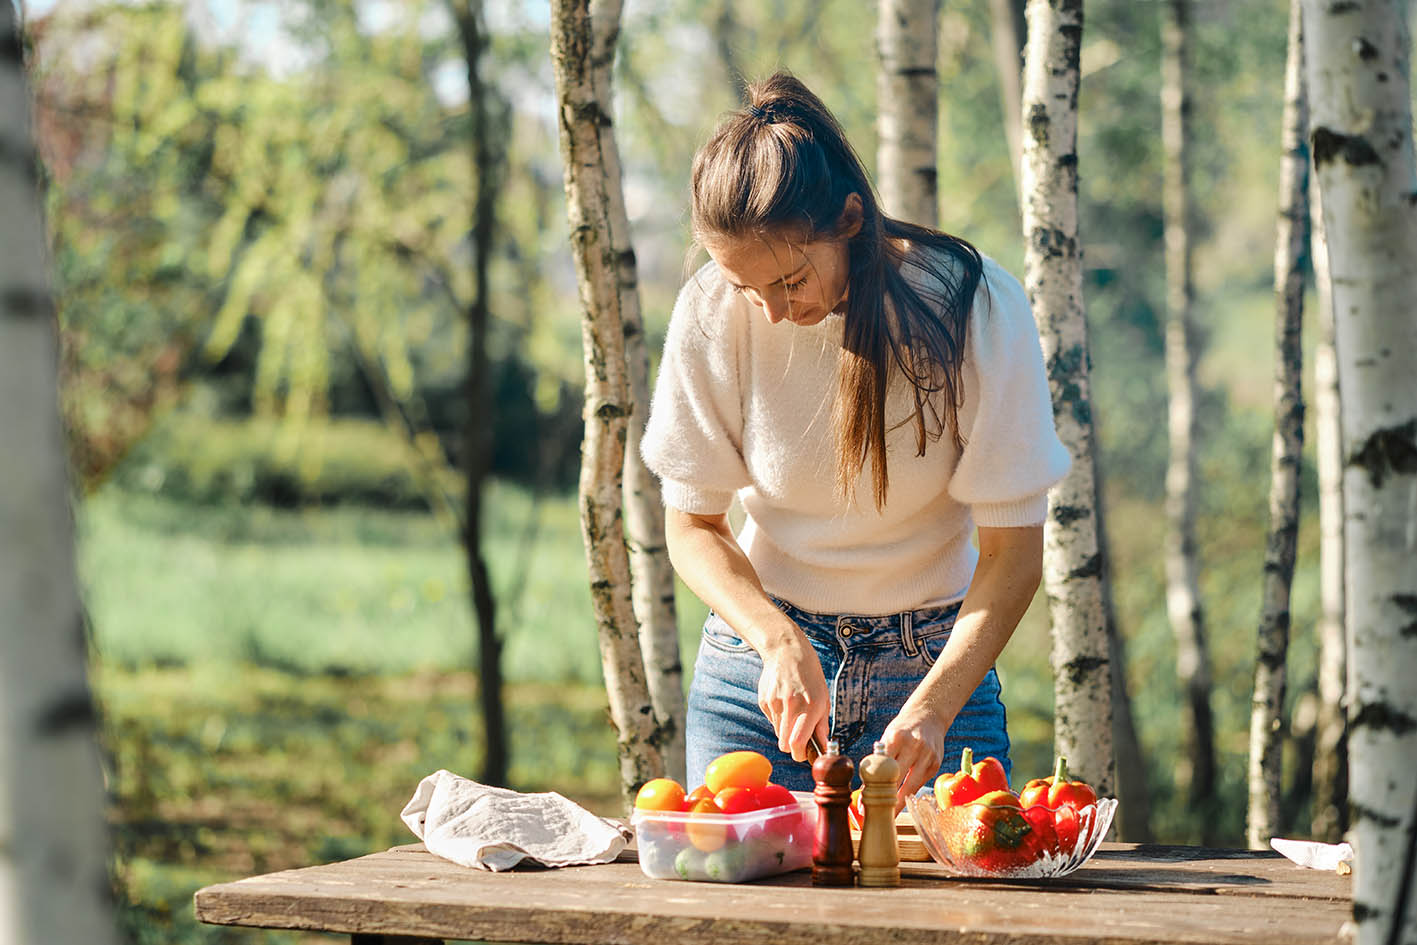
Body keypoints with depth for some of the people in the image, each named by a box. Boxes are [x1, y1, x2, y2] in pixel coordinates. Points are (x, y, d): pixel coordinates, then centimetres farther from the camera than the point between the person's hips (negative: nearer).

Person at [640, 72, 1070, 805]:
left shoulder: (975, 307, -17)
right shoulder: (712, 312, -13)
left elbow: (1014, 549, -14)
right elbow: (692, 526, -3)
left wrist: (932, 706, -28)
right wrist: (779, 642, -21)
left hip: (935, 660, -1)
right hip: (761, 645, 1)